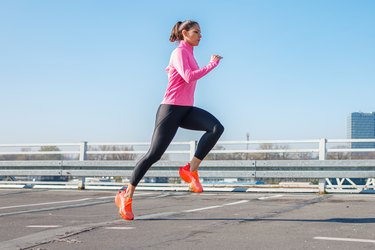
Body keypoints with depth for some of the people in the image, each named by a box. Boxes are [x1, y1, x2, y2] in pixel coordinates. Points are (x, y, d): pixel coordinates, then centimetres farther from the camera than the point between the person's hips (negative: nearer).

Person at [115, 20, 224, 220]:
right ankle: (126, 195, 5)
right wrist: (212, 64, -17)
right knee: (154, 154, -8)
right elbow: (189, 78, -25)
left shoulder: (188, 53, 18)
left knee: (217, 128, -19)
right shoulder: (179, 53, -9)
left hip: (186, 110, 8)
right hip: (171, 109, -8)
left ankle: (191, 169, -12)